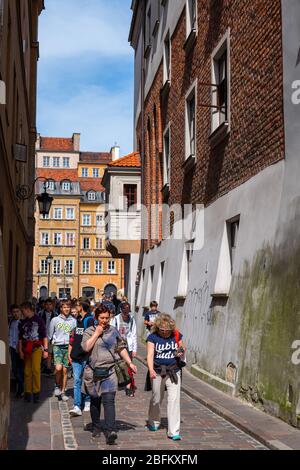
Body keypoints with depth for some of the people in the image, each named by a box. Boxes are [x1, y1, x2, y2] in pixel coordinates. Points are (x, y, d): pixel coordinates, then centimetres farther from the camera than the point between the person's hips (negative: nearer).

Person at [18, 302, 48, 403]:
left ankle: (36, 392, -3)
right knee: (27, 371, 4)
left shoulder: (38, 320, 1)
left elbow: (44, 335, 1)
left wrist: (46, 349, -3)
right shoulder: (22, 322, 12)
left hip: (37, 348, -4)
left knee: (36, 370, -10)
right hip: (26, 349, 4)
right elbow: (20, 338, 14)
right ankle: (27, 392, 12)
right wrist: (20, 351, 6)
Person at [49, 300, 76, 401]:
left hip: (68, 347, 1)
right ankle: (57, 386, 8)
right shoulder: (55, 320, 4)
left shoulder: (73, 321, 6)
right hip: (57, 346, -1)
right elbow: (50, 334, 12)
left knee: (65, 370, 3)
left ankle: (63, 392, 15)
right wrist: (54, 341, 8)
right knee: (58, 368, -17)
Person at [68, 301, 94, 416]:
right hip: (76, 356, 5)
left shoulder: (90, 321, -9)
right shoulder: (76, 321, 11)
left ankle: (87, 402, 24)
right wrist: (69, 354, 15)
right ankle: (77, 406, -2)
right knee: (77, 381, 0)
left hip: (86, 356, -5)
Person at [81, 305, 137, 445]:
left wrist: (130, 363, 9)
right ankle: (96, 428, 29)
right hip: (93, 372, 0)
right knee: (95, 401, 12)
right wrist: (97, 333, -11)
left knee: (109, 400, -12)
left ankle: (110, 431, -20)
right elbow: (86, 347, -14)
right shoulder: (89, 331, 2)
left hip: (109, 372, 0)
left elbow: (121, 348, 16)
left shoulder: (114, 331, 11)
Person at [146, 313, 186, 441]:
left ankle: (174, 432, -3)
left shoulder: (176, 335, -1)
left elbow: (182, 348, 15)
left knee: (174, 399, -7)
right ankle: (154, 422, 42)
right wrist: (151, 370, -32)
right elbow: (150, 355, -16)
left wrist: (181, 353, -10)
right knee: (156, 399, 16)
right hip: (158, 372, -1)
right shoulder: (152, 337, -8)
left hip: (173, 372, 1)